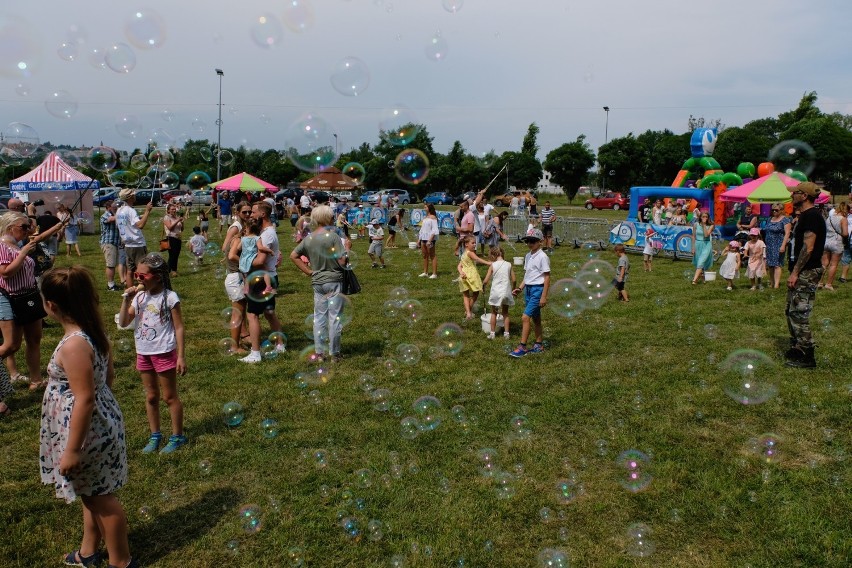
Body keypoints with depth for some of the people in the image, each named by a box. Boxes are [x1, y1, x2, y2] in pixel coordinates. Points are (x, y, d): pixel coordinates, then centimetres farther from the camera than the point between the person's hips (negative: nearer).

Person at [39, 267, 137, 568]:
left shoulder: (74, 345, -29)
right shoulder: (94, 330, -2)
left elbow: (84, 399, -27)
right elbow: (108, 375, 10)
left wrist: (72, 450, -20)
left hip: (87, 430, -9)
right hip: (99, 422, 9)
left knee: (100, 497, 10)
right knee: (91, 493, 25)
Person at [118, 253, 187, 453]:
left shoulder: (169, 297, -13)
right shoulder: (139, 297, 2)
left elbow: (179, 327, -12)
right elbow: (123, 323, 1)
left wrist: (181, 356, -14)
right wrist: (126, 300, -11)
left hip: (164, 353, -6)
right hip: (143, 353, 6)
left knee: (170, 397, 6)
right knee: (151, 397, 16)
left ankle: (177, 437, 18)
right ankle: (155, 436, 29)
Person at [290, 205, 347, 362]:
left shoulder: (308, 239, 4)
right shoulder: (333, 236, -14)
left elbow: (293, 256, 10)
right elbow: (342, 262, -16)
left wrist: (309, 271, 10)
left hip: (317, 282, 5)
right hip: (334, 281, -5)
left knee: (319, 317, 11)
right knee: (334, 317, 3)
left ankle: (319, 352, 16)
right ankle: (334, 353, 9)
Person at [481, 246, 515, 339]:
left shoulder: (493, 265, -8)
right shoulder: (509, 265, -2)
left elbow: (486, 280, -9)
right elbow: (513, 280, 0)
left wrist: (483, 286, 12)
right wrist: (512, 289, 17)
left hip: (496, 292, -2)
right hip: (506, 292, 2)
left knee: (494, 313, 15)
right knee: (505, 313, 17)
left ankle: (492, 333, 17)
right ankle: (506, 333, 17)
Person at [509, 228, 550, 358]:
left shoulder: (542, 257, -12)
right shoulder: (528, 256, 11)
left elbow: (547, 277, -12)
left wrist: (544, 296, -15)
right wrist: (520, 288, 7)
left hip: (537, 289, -8)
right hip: (528, 289, 8)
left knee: (525, 318, -13)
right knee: (535, 319, 14)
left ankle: (522, 347, -8)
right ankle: (539, 345, 24)